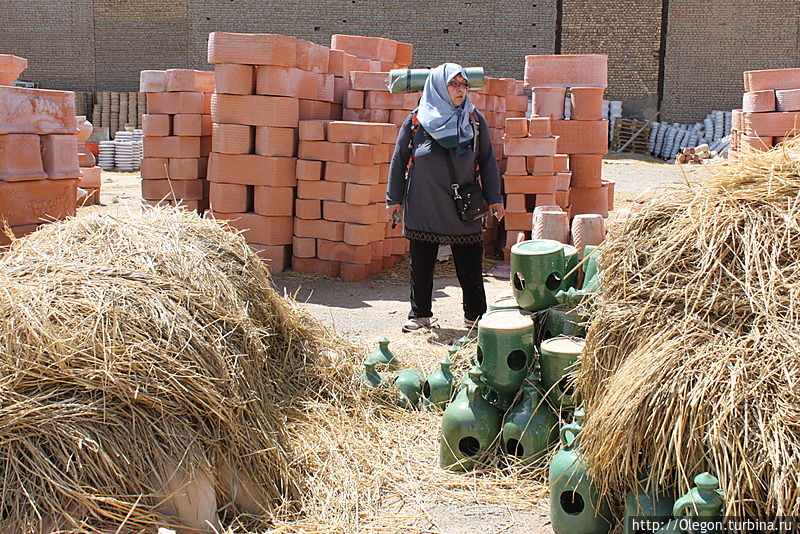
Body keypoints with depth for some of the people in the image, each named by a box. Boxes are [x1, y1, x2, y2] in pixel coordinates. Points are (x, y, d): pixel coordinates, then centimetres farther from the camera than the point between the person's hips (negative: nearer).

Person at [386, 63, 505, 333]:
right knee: (421, 265, 7)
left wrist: (494, 198, 3)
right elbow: (399, 160, 6)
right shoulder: (416, 121, 1)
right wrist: (394, 198, 4)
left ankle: (475, 315, 18)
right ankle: (420, 314, 22)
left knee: (470, 266, 4)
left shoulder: (475, 120, 4)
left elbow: (488, 161, 8)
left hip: (464, 209, 1)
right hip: (423, 208, 0)